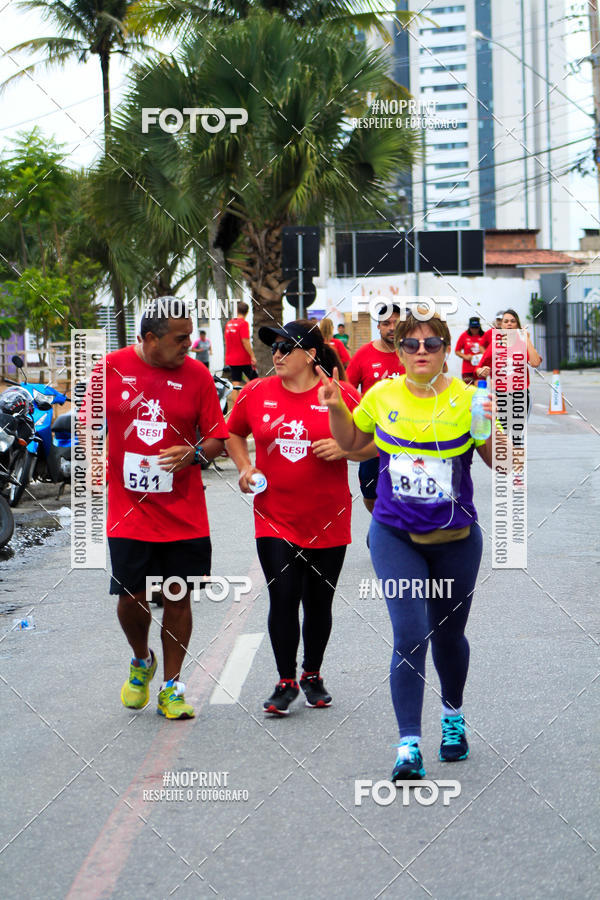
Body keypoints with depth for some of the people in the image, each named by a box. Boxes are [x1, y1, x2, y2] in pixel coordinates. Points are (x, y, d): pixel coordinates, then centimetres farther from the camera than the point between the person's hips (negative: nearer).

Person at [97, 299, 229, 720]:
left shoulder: (196, 374, -1)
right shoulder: (112, 367, -1)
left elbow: (218, 438, 2)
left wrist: (193, 454, -17)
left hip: (184, 514, 0)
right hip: (127, 511, 0)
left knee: (178, 598, 4)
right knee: (132, 597, 2)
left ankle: (171, 686, 19)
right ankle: (141, 662, 33)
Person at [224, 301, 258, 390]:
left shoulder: (229, 323, 8)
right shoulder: (243, 323, -12)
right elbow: (245, 342, -18)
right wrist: (252, 356, -14)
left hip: (231, 359, 6)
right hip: (244, 359, -6)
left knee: (236, 384, 4)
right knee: (254, 380, 8)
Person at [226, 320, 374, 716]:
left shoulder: (342, 396, -5)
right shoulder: (256, 394, 2)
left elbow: (373, 446, 2)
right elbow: (234, 433, 18)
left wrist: (344, 449, -17)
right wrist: (245, 467, 3)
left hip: (328, 520, -1)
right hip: (275, 519, 1)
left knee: (319, 603, 9)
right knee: (283, 598, -7)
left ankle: (313, 675, 30)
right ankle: (286, 682, 7)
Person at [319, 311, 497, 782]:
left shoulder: (467, 399, -8)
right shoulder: (383, 395, -2)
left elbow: (501, 462, -5)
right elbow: (351, 441, 14)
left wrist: (492, 428, -23)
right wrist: (336, 408, -3)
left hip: (455, 537, 0)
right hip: (395, 535, 0)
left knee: (448, 634, 15)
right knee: (410, 636, -13)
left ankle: (453, 716, 43)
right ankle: (409, 747, -10)